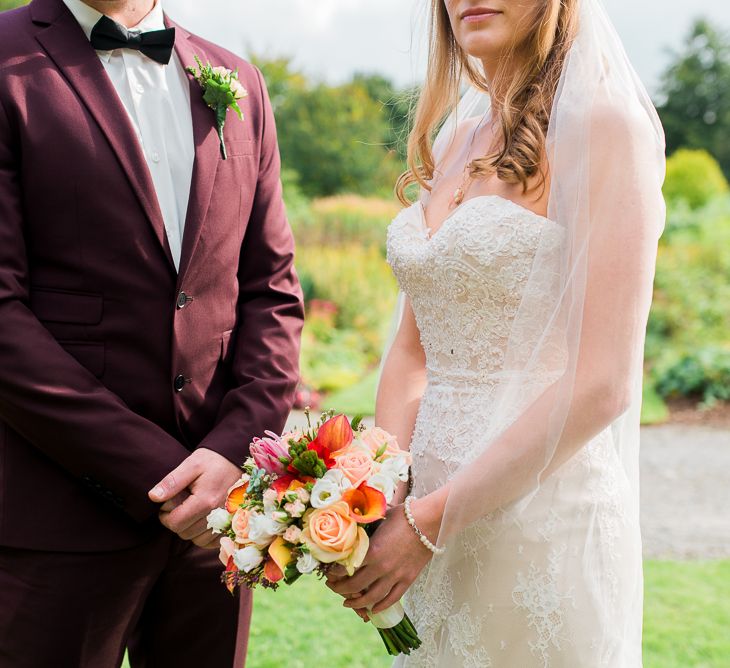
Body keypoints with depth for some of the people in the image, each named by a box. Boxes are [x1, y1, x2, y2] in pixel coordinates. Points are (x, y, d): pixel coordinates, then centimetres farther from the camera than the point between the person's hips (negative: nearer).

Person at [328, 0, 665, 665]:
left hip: (543, 515, -6)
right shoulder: (457, 137, 9)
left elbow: (602, 384, -18)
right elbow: (412, 349, 10)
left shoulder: (605, 124, -12)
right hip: (434, 521, 6)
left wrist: (428, 521, -16)